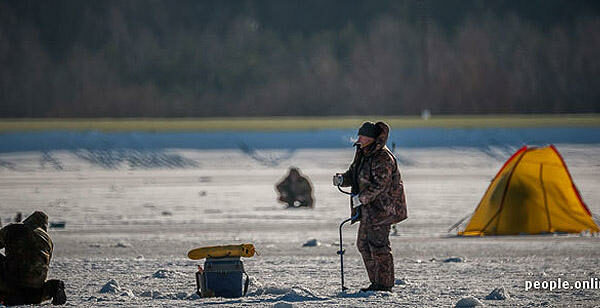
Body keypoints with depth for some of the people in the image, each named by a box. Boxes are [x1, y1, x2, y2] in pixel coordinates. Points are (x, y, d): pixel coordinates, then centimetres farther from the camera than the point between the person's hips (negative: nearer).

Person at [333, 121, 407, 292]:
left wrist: (361, 198, -29)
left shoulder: (383, 158, -18)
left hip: (381, 208, -10)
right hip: (368, 209, 10)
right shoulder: (363, 154, 12)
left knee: (379, 245, -10)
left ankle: (384, 285, -5)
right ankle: (376, 282, 20)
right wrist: (342, 179, -3)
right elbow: (353, 174, 18)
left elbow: (379, 185, -25)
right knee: (364, 244, 13)